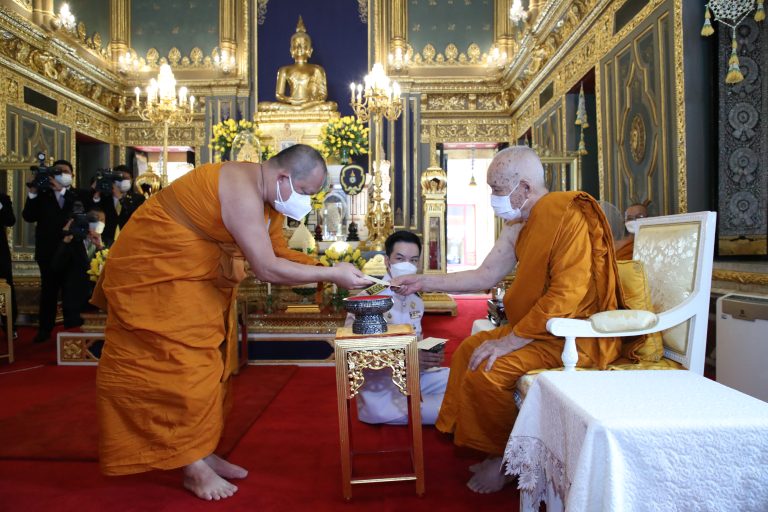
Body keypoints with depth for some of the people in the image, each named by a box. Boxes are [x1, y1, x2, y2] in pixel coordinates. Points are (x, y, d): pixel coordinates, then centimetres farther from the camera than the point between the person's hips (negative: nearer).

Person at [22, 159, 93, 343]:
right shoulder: (42, 194, 6)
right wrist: (32, 193, -12)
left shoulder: (81, 194, 2)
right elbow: (28, 217, -2)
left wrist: (62, 191, -19)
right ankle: (45, 329, 18)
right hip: (48, 252, 2)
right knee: (48, 291, 10)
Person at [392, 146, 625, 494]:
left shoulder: (568, 215, -21)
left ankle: (504, 458, 7)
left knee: (486, 372, -21)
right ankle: (489, 449, 19)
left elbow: (566, 295, -27)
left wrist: (510, 341, -23)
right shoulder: (519, 224, 8)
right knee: (469, 349, 10)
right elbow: (485, 275, 10)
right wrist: (424, 282, 6)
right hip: (537, 327, 10)